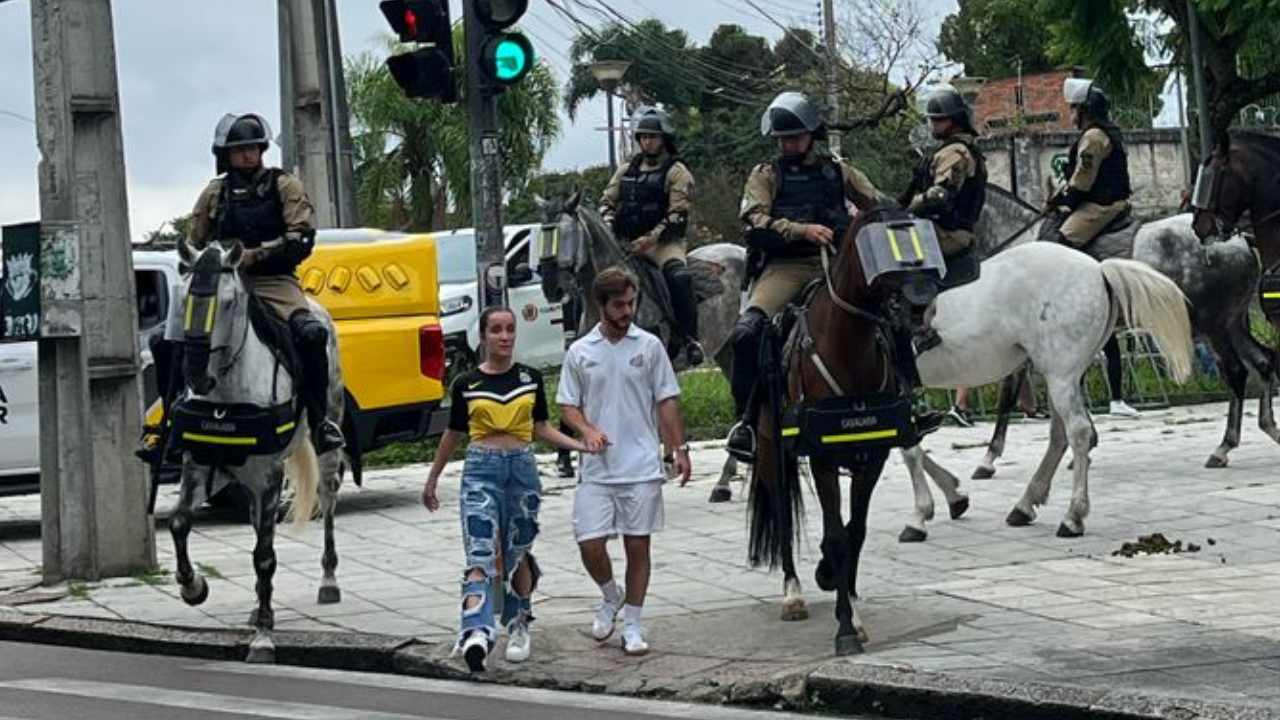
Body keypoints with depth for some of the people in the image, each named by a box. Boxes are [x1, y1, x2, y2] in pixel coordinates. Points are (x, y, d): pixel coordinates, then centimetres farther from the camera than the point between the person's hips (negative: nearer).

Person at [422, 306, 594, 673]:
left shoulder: (530, 378, 7)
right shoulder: (466, 384, 2)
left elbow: (542, 429, 13)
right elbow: (453, 434, 13)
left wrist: (582, 446, 0)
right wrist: (432, 479, 20)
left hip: (522, 468, 2)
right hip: (480, 470, -2)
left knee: (517, 556, 12)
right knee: (480, 556, -16)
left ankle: (518, 627, 32)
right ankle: (476, 635, -32)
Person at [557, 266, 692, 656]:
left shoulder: (649, 346, 3)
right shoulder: (580, 352, 3)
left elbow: (666, 401, 6)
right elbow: (567, 404, 6)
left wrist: (679, 448, 0)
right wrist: (587, 430, -13)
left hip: (641, 467, 0)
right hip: (597, 468, 0)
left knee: (638, 545, 4)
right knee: (590, 544, -4)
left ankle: (632, 624, 15)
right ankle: (611, 596, 25)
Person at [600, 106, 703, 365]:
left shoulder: (676, 172, -1)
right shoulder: (627, 170, 17)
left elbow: (677, 214, -9)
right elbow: (607, 201, 18)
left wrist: (651, 238, -18)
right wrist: (609, 230, -1)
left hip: (663, 242, -6)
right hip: (626, 242, 6)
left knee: (679, 276, -32)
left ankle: (690, 338, -29)